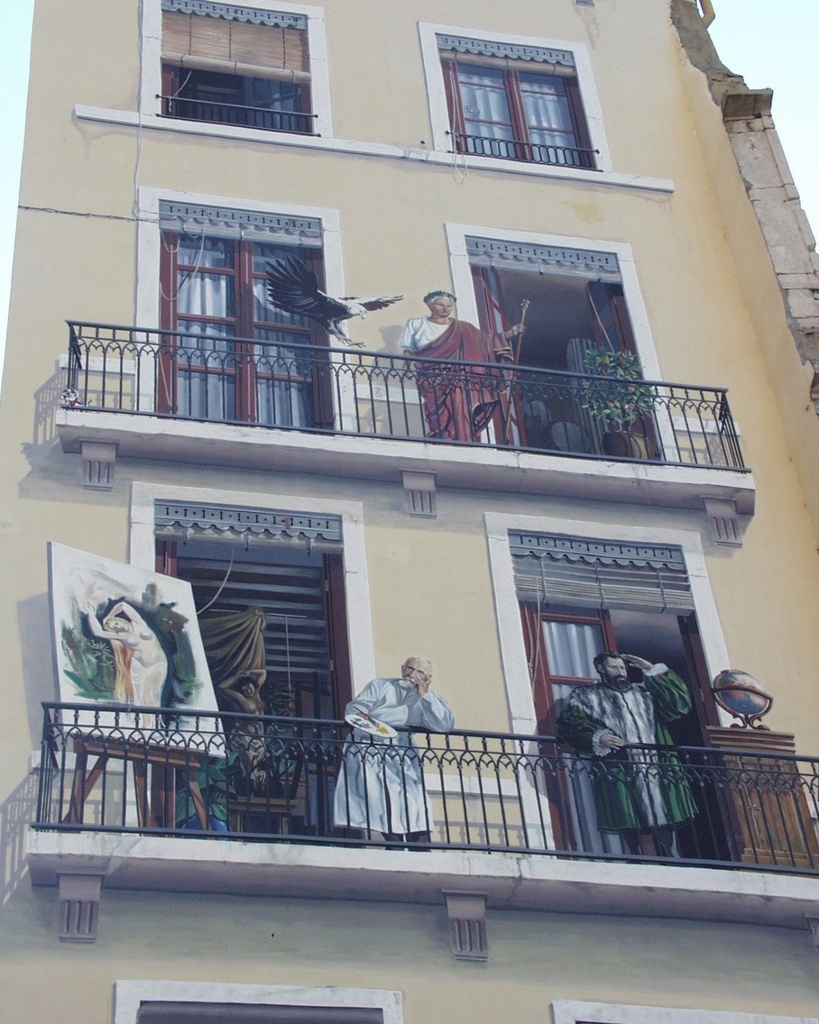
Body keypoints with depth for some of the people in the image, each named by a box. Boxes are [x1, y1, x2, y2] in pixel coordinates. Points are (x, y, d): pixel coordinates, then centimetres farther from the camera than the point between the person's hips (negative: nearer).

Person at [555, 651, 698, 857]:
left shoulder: (642, 692, 26)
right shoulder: (587, 696, 15)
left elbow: (681, 704, 16)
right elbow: (566, 723, 0)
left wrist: (653, 670, 16)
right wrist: (596, 737, -17)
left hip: (656, 771, 3)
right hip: (619, 774, -3)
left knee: (667, 843, -1)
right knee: (631, 843, -9)